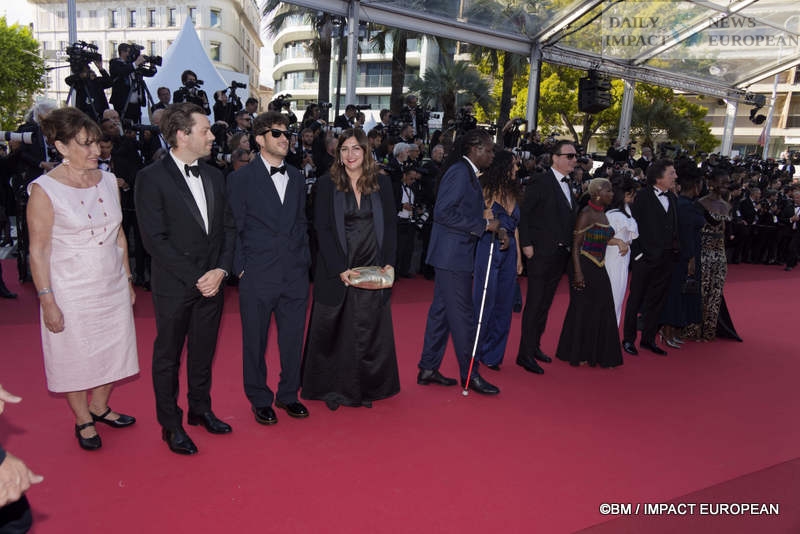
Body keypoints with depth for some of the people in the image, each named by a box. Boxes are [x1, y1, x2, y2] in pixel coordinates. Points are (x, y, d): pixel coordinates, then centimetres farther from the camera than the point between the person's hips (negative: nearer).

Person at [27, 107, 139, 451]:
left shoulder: (108, 181, 2)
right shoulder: (45, 190, -12)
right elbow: (39, 251, -11)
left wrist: (127, 280, 11)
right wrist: (47, 301, -12)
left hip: (113, 286, 5)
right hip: (72, 290, -4)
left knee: (112, 349, 15)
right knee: (75, 355, 11)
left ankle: (100, 408, 39)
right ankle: (83, 420, 32)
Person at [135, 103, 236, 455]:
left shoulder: (214, 176, 8)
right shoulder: (151, 178, -10)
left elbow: (228, 227, 8)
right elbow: (155, 239, -15)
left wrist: (221, 270, -7)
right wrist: (195, 278, -16)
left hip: (212, 282, 5)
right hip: (174, 286, -5)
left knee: (203, 352, 17)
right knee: (168, 356, 11)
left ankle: (200, 409, 36)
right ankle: (170, 425, 27)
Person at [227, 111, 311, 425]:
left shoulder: (297, 178, 12)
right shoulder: (241, 179, -2)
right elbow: (235, 227, -3)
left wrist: (304, 260, 8)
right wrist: (241, 267, -7)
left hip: (295, 274, 4)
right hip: (258, 276, -4)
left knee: (293, 338, 12)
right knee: (255, 341, 10)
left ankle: (288, 394, 31)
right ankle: (259, 399, 28)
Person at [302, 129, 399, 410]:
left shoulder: (382, 183, 6)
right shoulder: (326, 184, 0)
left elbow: (390, 225, 5)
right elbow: (323, 229, -5)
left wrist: (388, 262, -7)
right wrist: (340, 268, -14)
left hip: (373, 271, 2)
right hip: (337, 271, -1)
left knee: (371, 330, 7)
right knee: (335, 331, 6)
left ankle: (368, 387, 22)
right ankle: (333, 389, 21)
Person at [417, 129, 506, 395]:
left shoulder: (468, 173, 15)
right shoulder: (459, 172, -14)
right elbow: (443, 212, -23)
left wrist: (493, 231, 7)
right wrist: (484, 224, -18)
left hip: (453, 254, 10)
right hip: (453, 255, -10)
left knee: (441, 311, 13)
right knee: (462, 314, -1)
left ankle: (428, 368, 23)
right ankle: (469, 375, 12)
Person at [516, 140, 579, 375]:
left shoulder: (568, 185, 14)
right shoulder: (540, 181, -10)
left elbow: (569, 217, 16)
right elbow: (523, 213, -13)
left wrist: (568, 247, 8)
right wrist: (526, 244, -17)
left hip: (560, 255, 8)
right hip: (542, 253, -8)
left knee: (545, 304, 16)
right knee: (534, 304, -3)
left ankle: (535, 347, 28)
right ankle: (525, 354, 5)